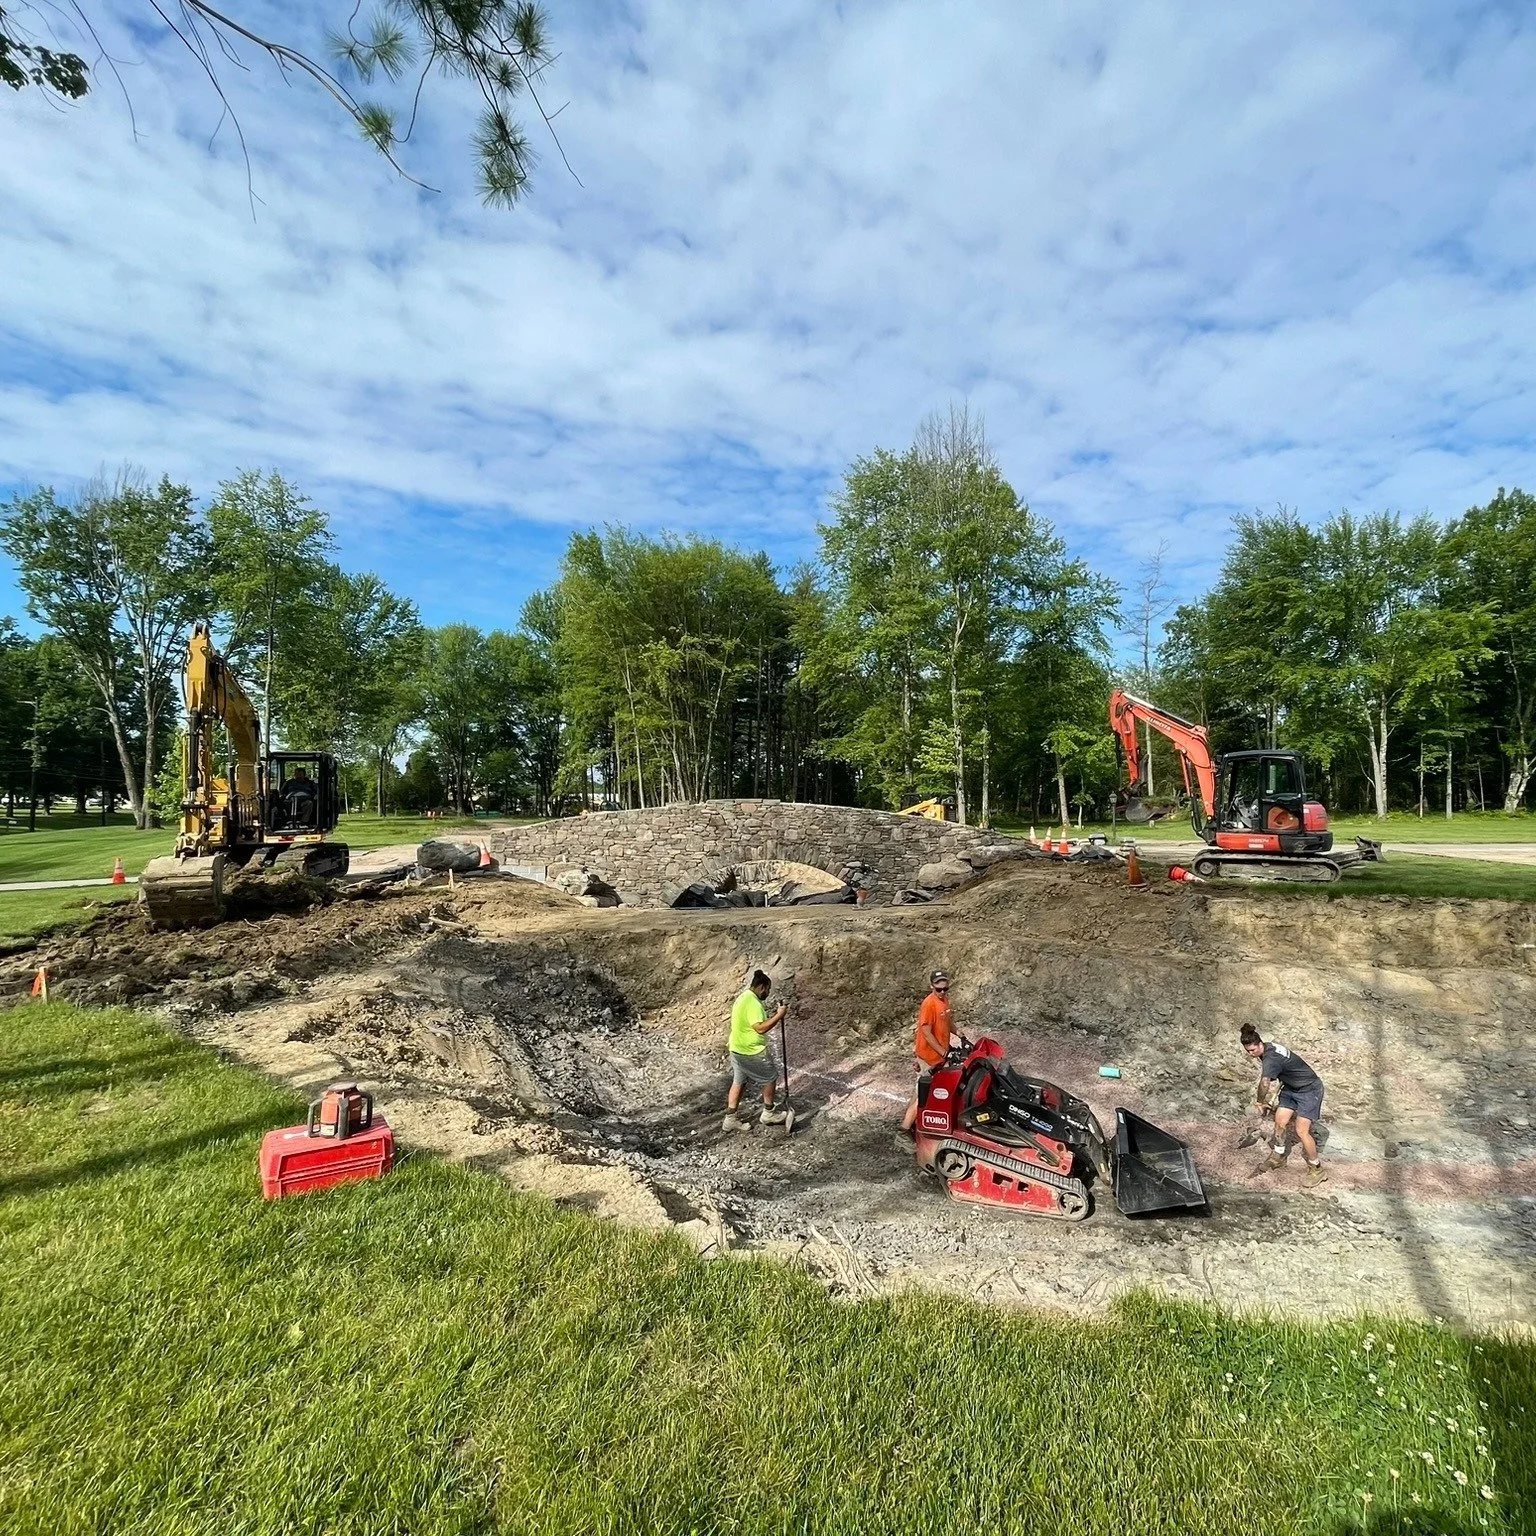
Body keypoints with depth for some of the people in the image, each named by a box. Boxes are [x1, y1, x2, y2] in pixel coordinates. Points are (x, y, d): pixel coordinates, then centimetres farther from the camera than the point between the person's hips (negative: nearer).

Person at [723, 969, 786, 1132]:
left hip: (737, 1049, 9)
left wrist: (770, 1016, 15)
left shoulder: (743, 998, 9)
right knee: (769, 1078, 10)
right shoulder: (753, 1003, -23)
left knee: (739, 1082, 15)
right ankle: (769, 1113, 23)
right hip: (752, 1052, -9)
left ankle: (731, 1118, 19)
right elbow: (760, 1028, -30)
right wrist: (778, 1016, -25)